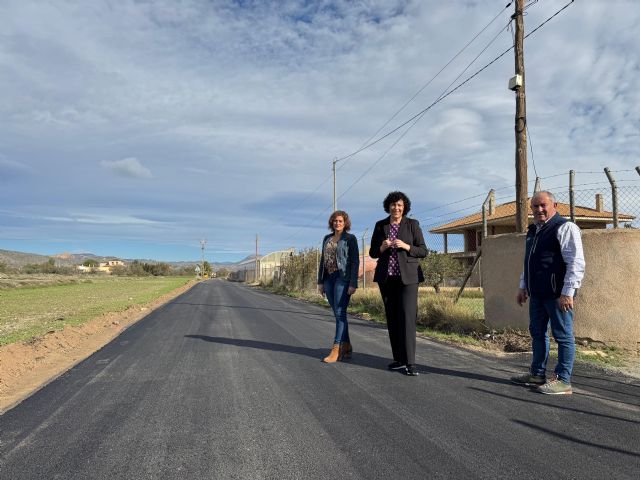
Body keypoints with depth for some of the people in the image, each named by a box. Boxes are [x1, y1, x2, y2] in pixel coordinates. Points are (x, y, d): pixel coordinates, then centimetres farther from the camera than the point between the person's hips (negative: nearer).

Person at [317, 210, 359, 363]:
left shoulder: (350, 239, -1)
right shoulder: (327, 239, 15)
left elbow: (355, 262, -7)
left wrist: (353, 284, -14)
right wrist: (320, 281, 11)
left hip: (343, 278, -6)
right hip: (329, 279, 6)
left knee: (340, 313, -8)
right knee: (338, 314, 8)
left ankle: (336, 350, -6)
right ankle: (347, 348, 16)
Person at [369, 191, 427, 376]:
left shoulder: (413, 224, 3)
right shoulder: (380, 225, 9)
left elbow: (423, 251, 1)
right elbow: (372, 253, 11)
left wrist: (405, 246, -15)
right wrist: (382, 248, -10)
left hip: (407, 277, -3)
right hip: (386, 278, 3)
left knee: (407, 317, -11)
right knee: (392, 318, 5)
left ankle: (410, 363, -9)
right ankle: (399, 359, 14)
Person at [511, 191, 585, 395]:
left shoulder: (564, 228, -9)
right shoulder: (532, 231, 17)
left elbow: (576, 262, -16)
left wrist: (568, 292, -20)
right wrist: (523, 287, 22)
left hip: (557, 295, -9)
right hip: (537, 294, 9)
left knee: (563, 336, 1)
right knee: (537, 333, 15)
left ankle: (563, 381, 9)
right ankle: (537, 374, 27)